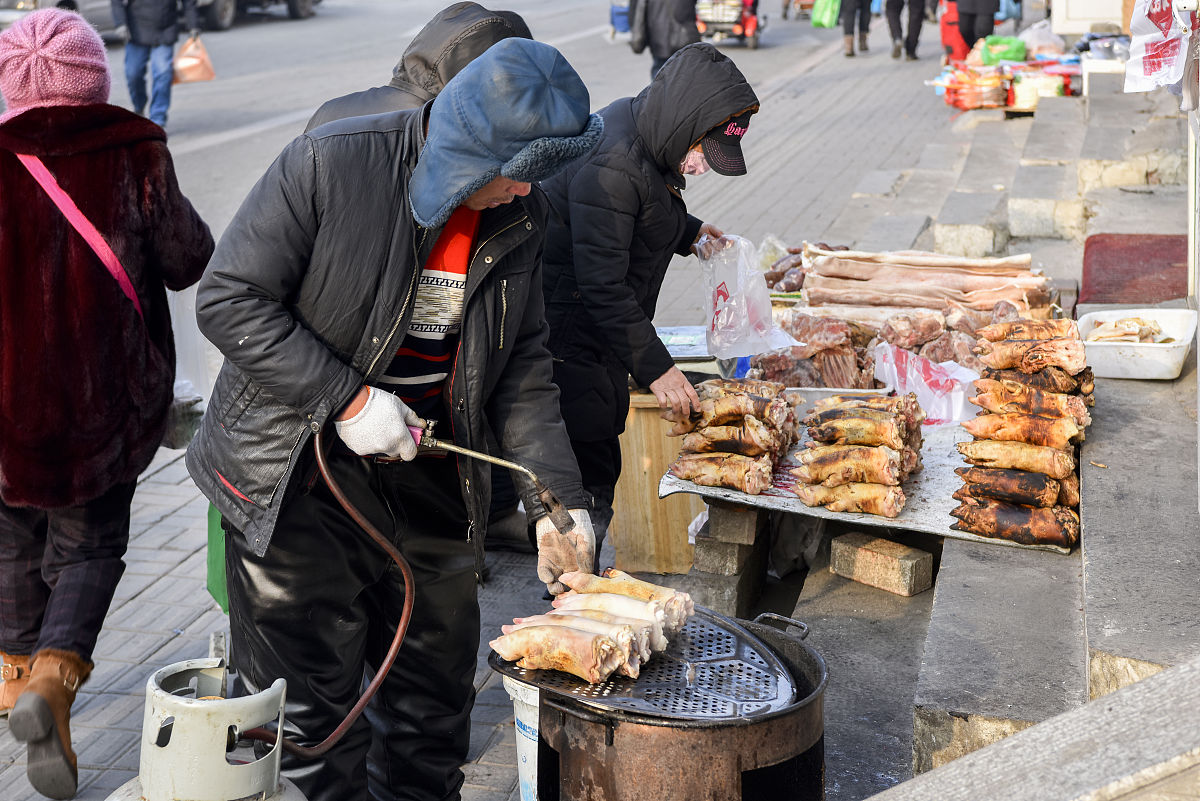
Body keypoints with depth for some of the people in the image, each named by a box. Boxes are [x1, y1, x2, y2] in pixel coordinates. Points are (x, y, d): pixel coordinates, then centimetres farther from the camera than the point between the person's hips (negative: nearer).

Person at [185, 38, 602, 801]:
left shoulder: (520, 216, 0)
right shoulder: (331, 164, -18)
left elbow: (522, 365, 6)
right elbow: (229, 299, -16)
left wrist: (559, 498, -3)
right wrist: (346, 400, -22)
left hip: (430, 477, 5)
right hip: (300, 479, -5)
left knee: (437, 689, 16)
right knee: (310, 697, 4)